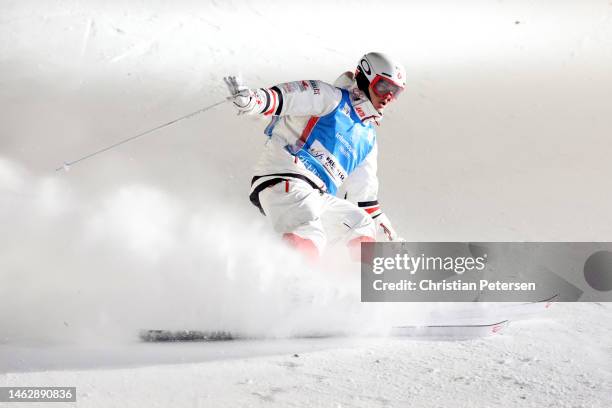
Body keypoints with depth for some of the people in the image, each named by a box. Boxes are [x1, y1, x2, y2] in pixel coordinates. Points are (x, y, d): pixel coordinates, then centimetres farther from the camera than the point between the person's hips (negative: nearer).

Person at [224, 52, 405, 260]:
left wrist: (390, 236, 34)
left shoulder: (368, 139, 29)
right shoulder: (331, 98, 7)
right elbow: (289, 96, -10)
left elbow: (364, 196, 36)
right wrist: (252, 99, -31)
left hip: (318, 199, 9)